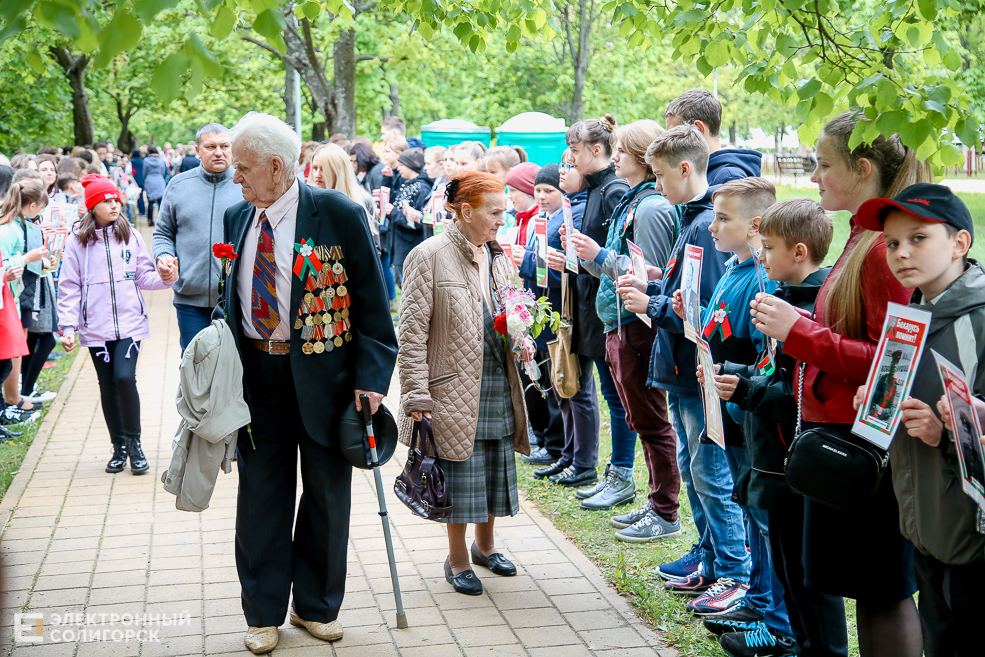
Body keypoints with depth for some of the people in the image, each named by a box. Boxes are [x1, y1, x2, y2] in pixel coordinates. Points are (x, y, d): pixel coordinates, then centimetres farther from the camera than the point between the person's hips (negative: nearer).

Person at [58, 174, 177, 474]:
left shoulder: (130, 235, 4)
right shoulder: (77, 241, 1)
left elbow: (144, 277, 7)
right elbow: (69, 288, 2)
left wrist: (165, 277, -14)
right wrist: (68, 327, -4)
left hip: (130, 322, -1)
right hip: (96, 326, 1)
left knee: (125, 378, -15)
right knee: (107, 385, 7)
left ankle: (134, 443, 3)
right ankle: (119, 447, 22)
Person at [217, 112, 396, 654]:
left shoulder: (339, 215, -10)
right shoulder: (235, 218, 5)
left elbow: (371, 303, -9)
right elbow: (229, 298, 13)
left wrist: (371, 377, -15)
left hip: (322, 373, -3)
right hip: (255, 373, 4)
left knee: (326, 494, 10)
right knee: (261, 493, 10)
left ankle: (316, 605, 29)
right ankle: (264, 612, 26)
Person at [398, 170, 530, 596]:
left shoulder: (498, 256, 10)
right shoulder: (430, 256, -11)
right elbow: (412, 330, -12)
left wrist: (522, 342, 2)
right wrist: (416, 394, -17)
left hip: (499, 384, 6)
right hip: (455, 386, -6)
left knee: (496, 468, 13)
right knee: (461, 474, 2)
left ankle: (485, 545, 34)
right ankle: (457, 559, 19)